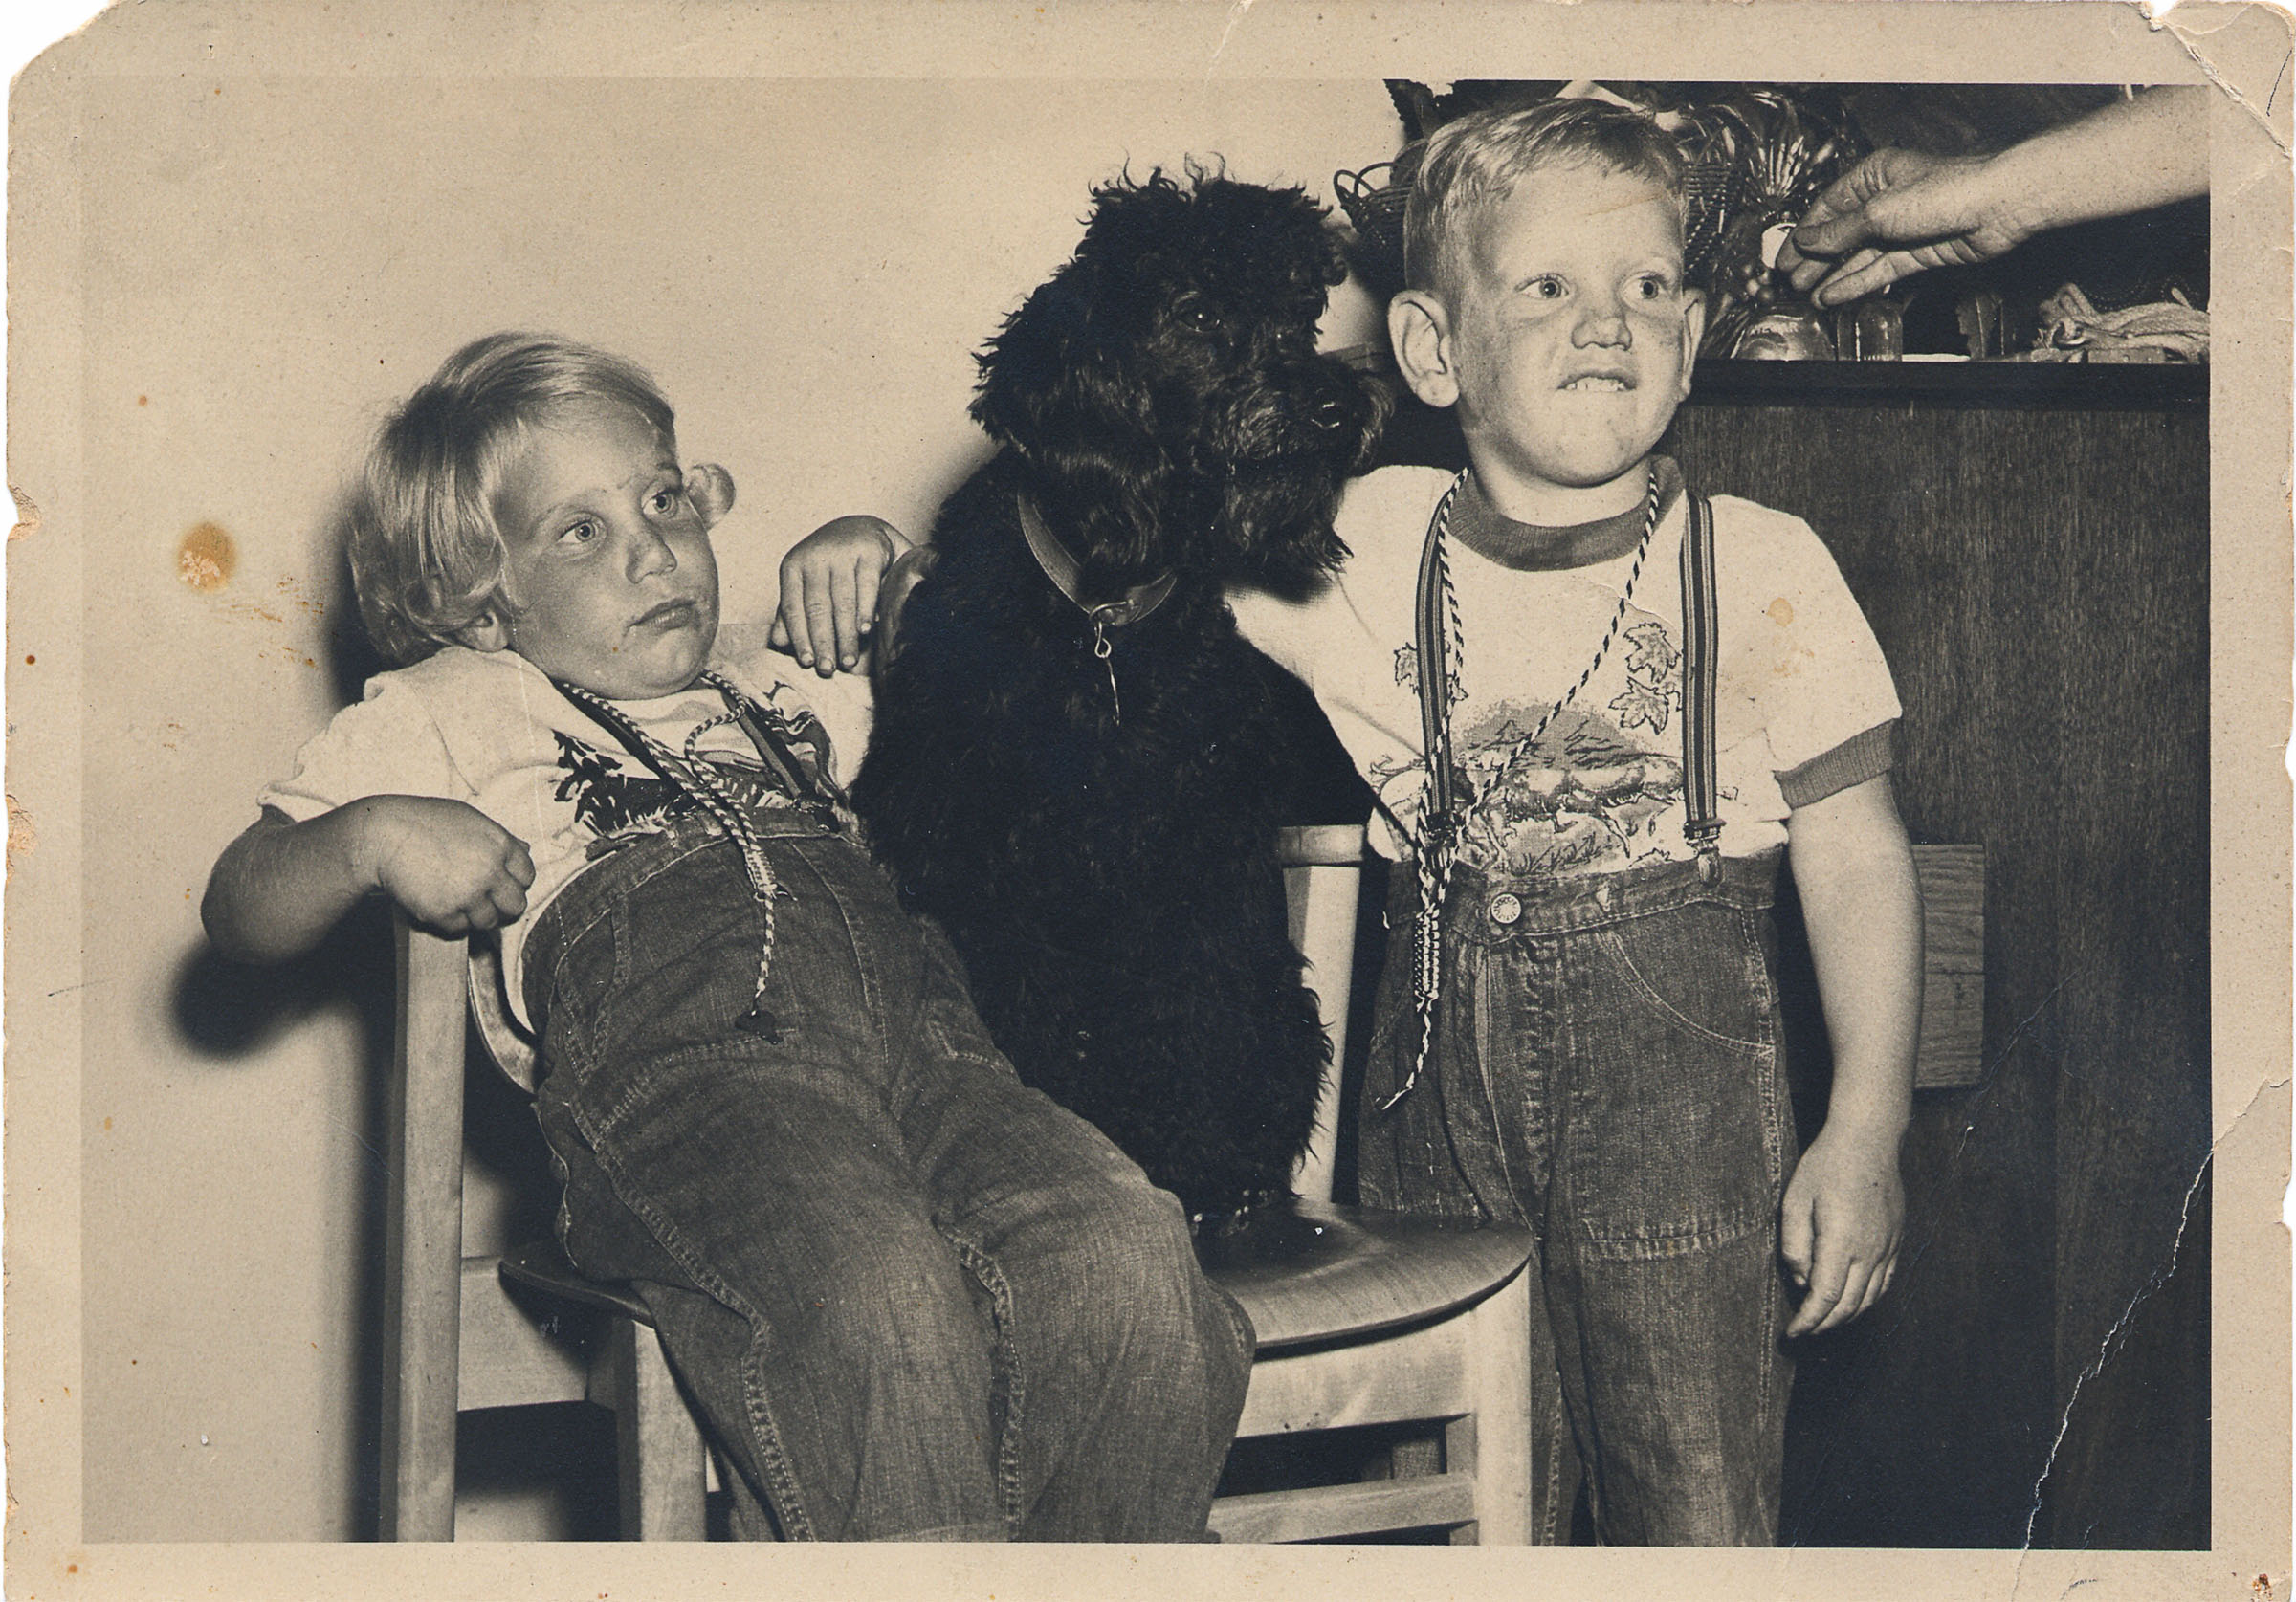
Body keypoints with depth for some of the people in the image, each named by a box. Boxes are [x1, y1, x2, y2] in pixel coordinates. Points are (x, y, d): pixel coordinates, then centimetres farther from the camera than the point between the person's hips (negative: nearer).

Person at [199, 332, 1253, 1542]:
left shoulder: (777, 694, 41)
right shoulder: (447, 707, 28)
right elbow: (241, 911, 23)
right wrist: (370, 836, 2)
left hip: (913, 1026, 5)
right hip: (673, 1051, -4)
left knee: (1130, 1259, -29)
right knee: (887, 1303, -38)